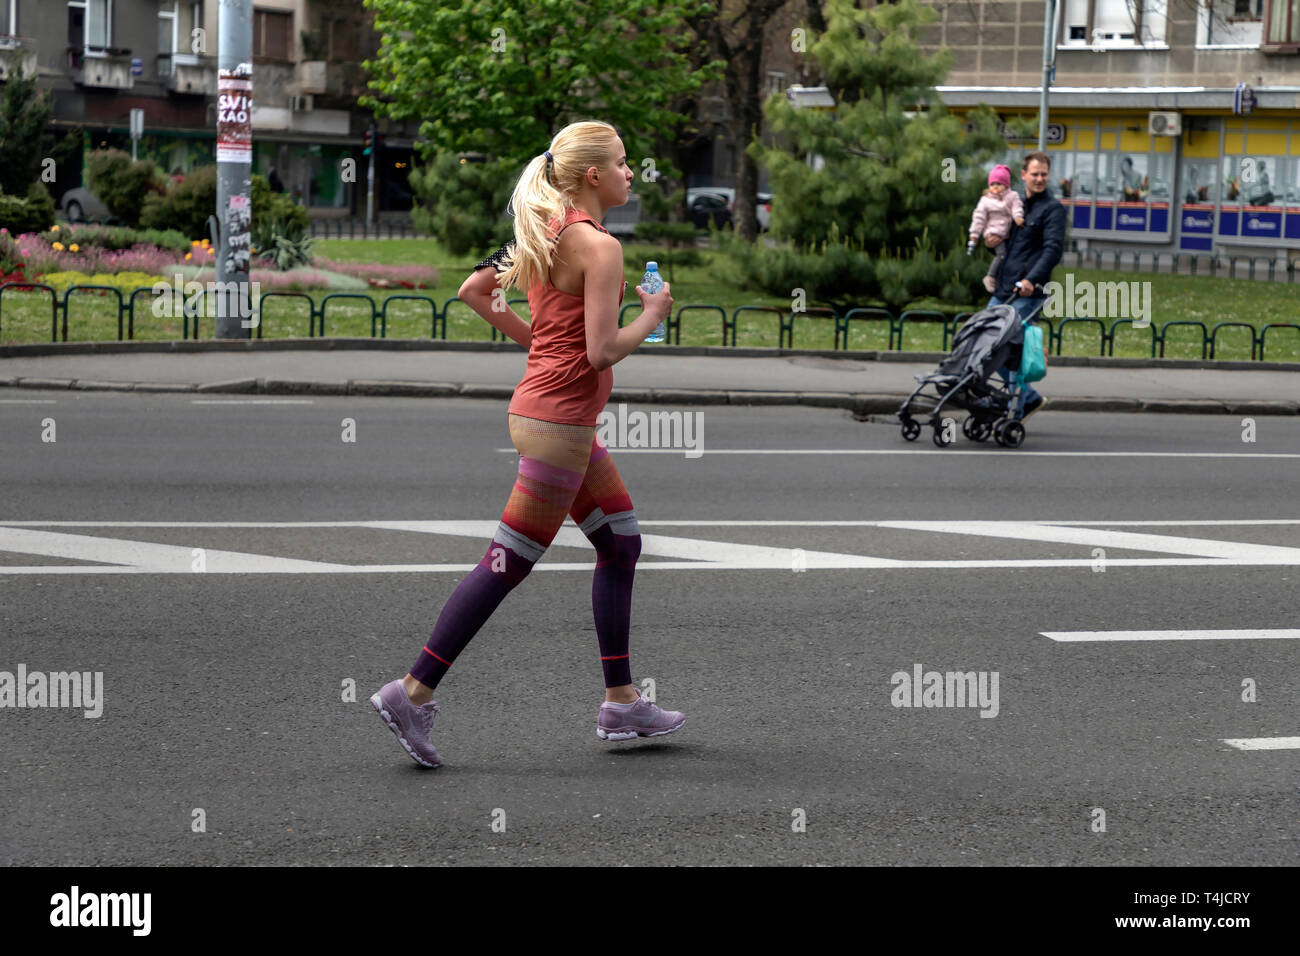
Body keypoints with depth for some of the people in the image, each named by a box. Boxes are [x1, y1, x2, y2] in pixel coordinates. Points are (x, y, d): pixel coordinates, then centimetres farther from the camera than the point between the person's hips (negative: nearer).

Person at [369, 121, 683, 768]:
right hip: (558, 418, -10)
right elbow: (603, 351, -21)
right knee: (508, 564, -6)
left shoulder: (545, 234, 10)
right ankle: (413, 694, -4)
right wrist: (651, 316, -4)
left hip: (551, 413, 10)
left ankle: (621, 703, 18)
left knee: (621, 544, 15)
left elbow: (473, 290, 14)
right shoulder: (599, 247, -17)